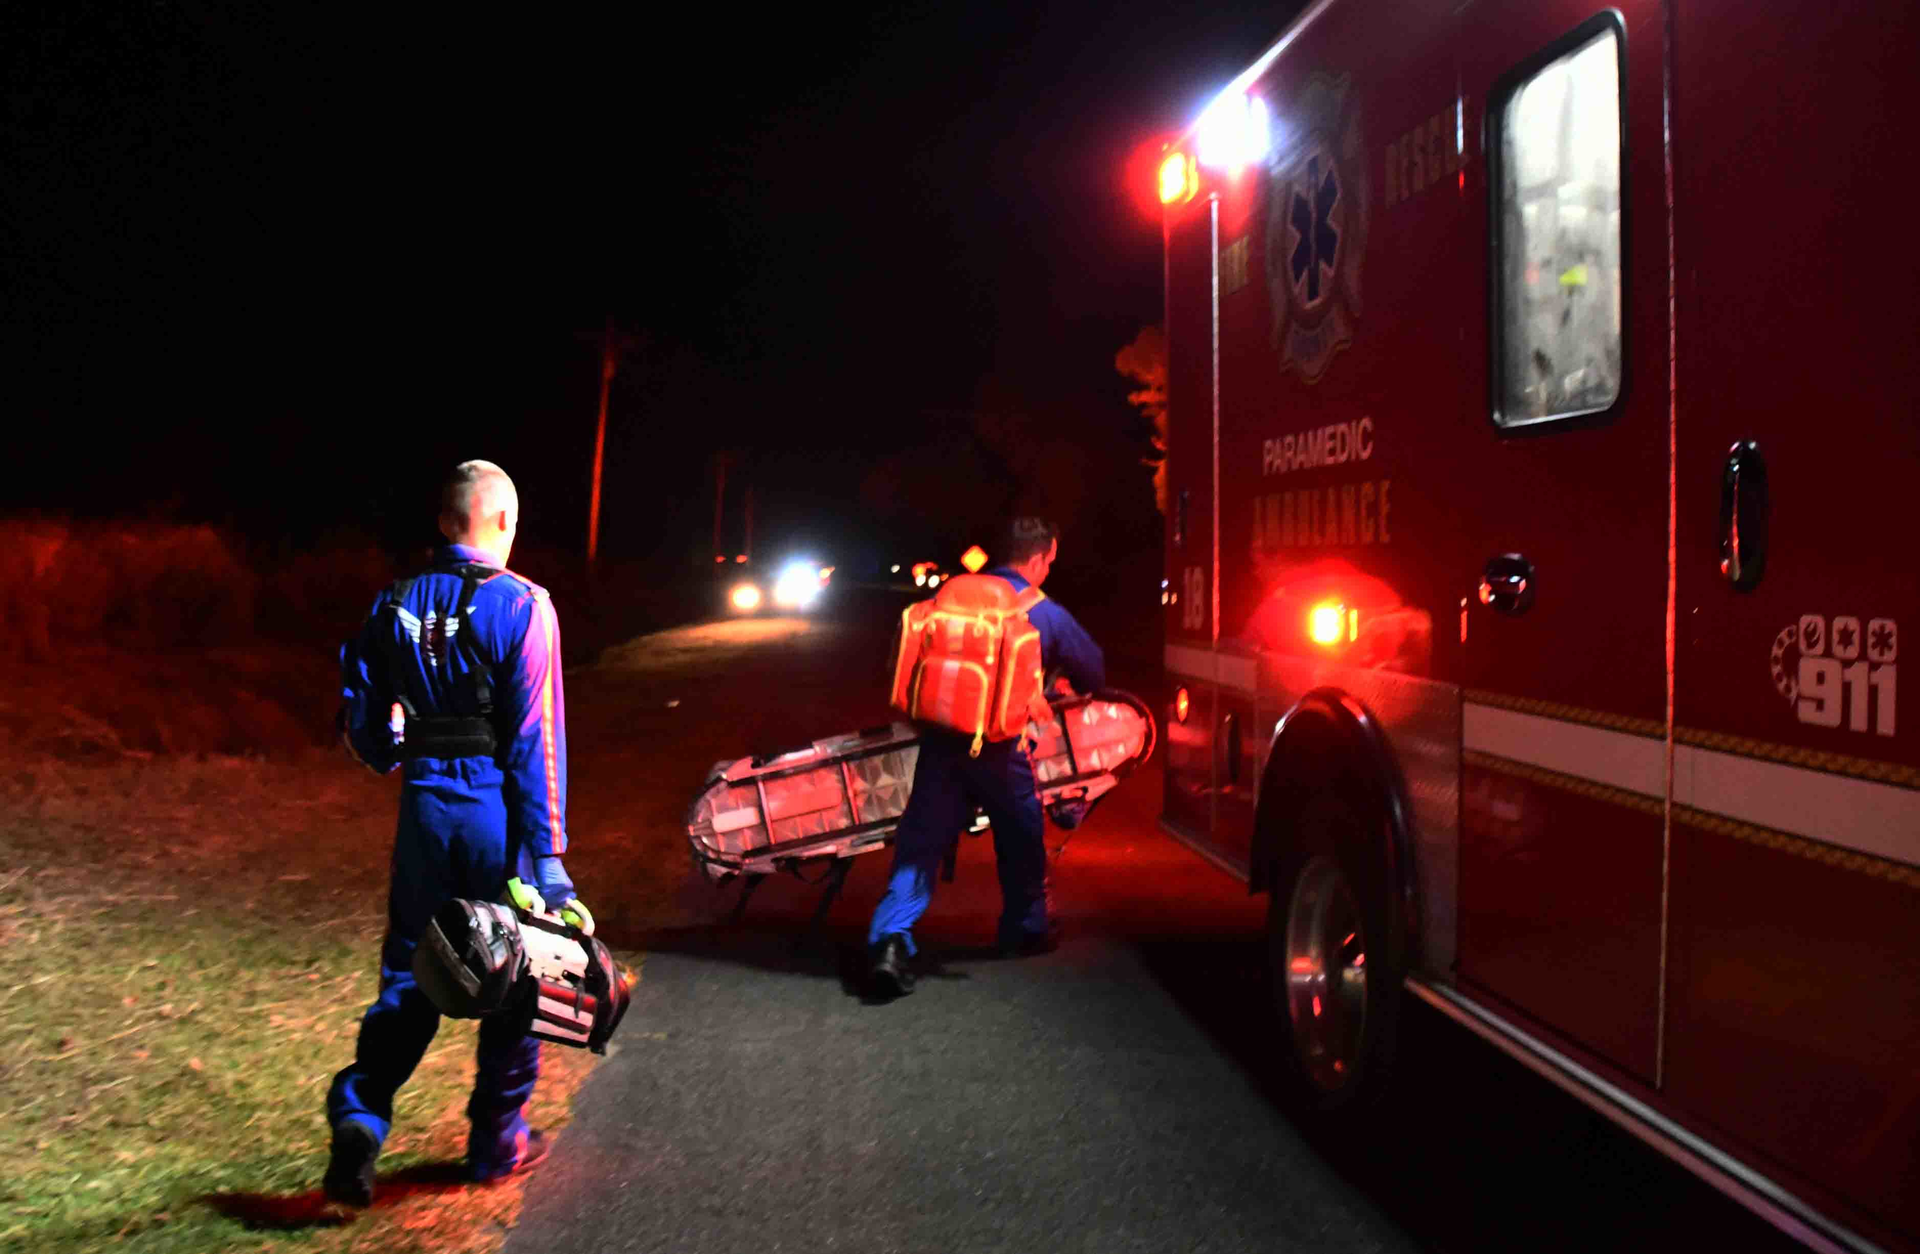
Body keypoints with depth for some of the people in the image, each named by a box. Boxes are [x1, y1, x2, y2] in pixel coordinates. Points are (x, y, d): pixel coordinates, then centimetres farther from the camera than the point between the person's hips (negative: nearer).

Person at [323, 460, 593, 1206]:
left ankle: (359, 1114, 1)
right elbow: (538, 738, -14)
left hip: (425, 809, 4)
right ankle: (497, 1142, 22)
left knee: (408, 971, 16)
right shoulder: (521, 606, -11)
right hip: (498, 813, -4)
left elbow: (359, 721, 8)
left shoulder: (395, 605, 3)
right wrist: (546, 860, -13)